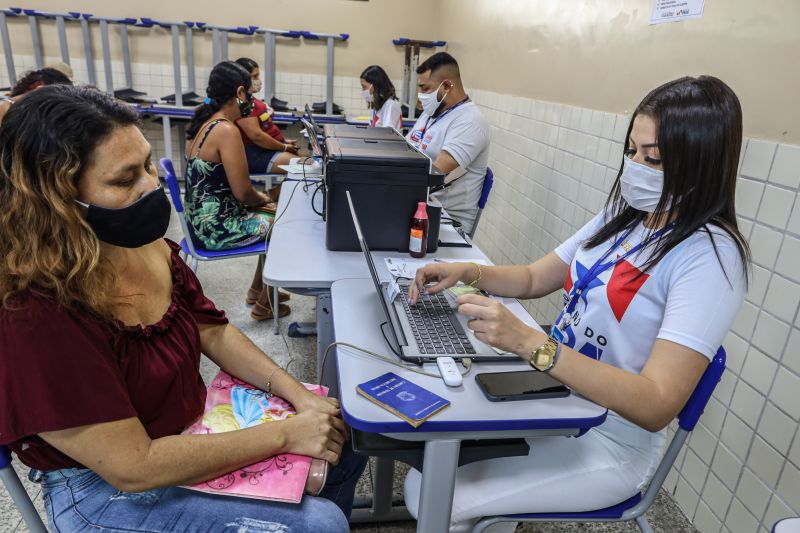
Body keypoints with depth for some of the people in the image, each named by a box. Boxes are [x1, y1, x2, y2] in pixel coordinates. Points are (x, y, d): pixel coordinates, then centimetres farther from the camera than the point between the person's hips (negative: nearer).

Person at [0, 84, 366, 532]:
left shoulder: (149, 246, -8)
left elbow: (215, 334, 1)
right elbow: (135, 467, -28)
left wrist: (302, 397, -11)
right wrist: (286, 435, -25)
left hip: (194, 424, 7)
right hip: (109, 492, -6)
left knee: (347, 446, 9)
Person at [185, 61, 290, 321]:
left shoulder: (203, 122, 7)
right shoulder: (227, 130, -22)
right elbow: (243, 193, -22)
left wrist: (255, 198, 7)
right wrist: (260, 199, -1)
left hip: (202, 219, 9)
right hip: (216, 228, -9)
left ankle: (258, 289, 33)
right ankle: (264, 305, 19)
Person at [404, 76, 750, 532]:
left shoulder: (710, 257, -21)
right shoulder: (624, 217, 2)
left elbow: (656, 406, -29)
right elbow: (534, 279, 10)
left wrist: (529, 343, -38)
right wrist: (467, 271, -8)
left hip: (608, 444, -6)